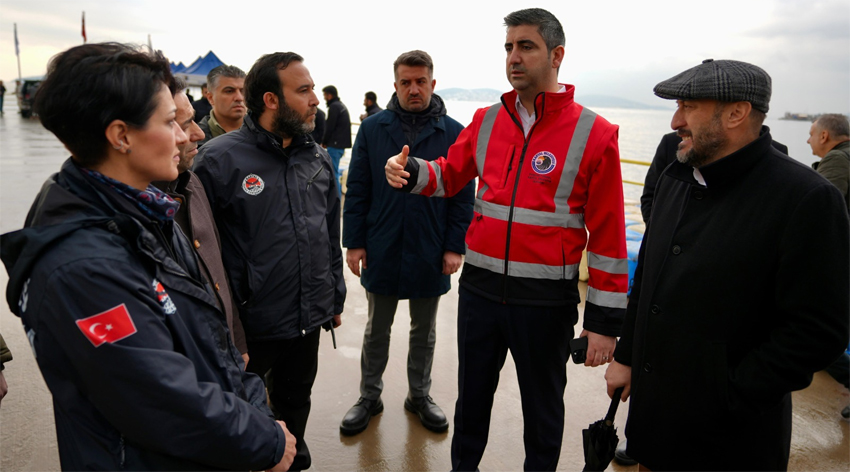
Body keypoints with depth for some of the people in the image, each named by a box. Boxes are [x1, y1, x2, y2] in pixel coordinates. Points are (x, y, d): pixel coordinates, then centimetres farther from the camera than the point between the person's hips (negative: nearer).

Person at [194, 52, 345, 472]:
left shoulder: (318, 159, 4)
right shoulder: (220, 159, -15)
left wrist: (335, 297, 14)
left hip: (309, 321, 5)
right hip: (246, 326, -5)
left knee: (295, 404, 25)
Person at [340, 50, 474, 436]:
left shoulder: (454, 133, -4)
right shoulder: (372, 129, -1)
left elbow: (463, 196, -3)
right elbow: (357, 191, 0)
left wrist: (456, 246, -8)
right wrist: (354, 242, -4)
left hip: (430, 254, 0)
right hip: (381, 250, 1)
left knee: (424, 331, 17)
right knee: (376, 329, 15)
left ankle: (420, 395, 35)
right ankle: (369, 396, 33)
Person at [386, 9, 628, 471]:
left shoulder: (593, 134, -9)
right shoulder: (487, 121, 3)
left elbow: (608, 236, -9)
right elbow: (450, 173, 14)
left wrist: (604, 320, -8)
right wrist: (411, 172, -9)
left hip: (545, 301, -3)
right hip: (479, 289, 4)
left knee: (542, 410, 17)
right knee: (471, 397, 21)